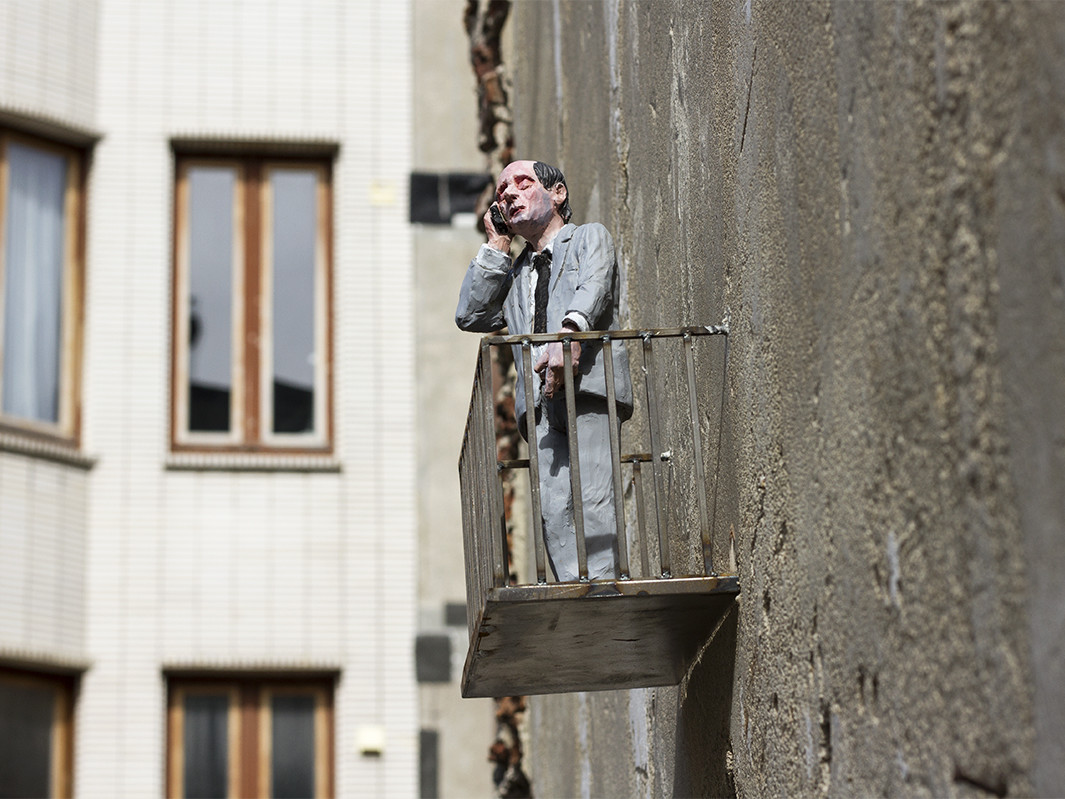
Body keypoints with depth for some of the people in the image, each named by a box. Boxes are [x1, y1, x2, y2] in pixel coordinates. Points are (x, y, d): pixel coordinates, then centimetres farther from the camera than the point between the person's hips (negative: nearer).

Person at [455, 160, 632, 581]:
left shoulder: (589, 237, 20)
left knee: (590, 501, -23)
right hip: (542, 402, 5)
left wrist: (569, 331, -24)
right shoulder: (513, 271, 36)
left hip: (588, 383, -5)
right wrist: (496, 245, 23)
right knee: (553, 511, -14)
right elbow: (471, 316, 20)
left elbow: (593, 288, -2)